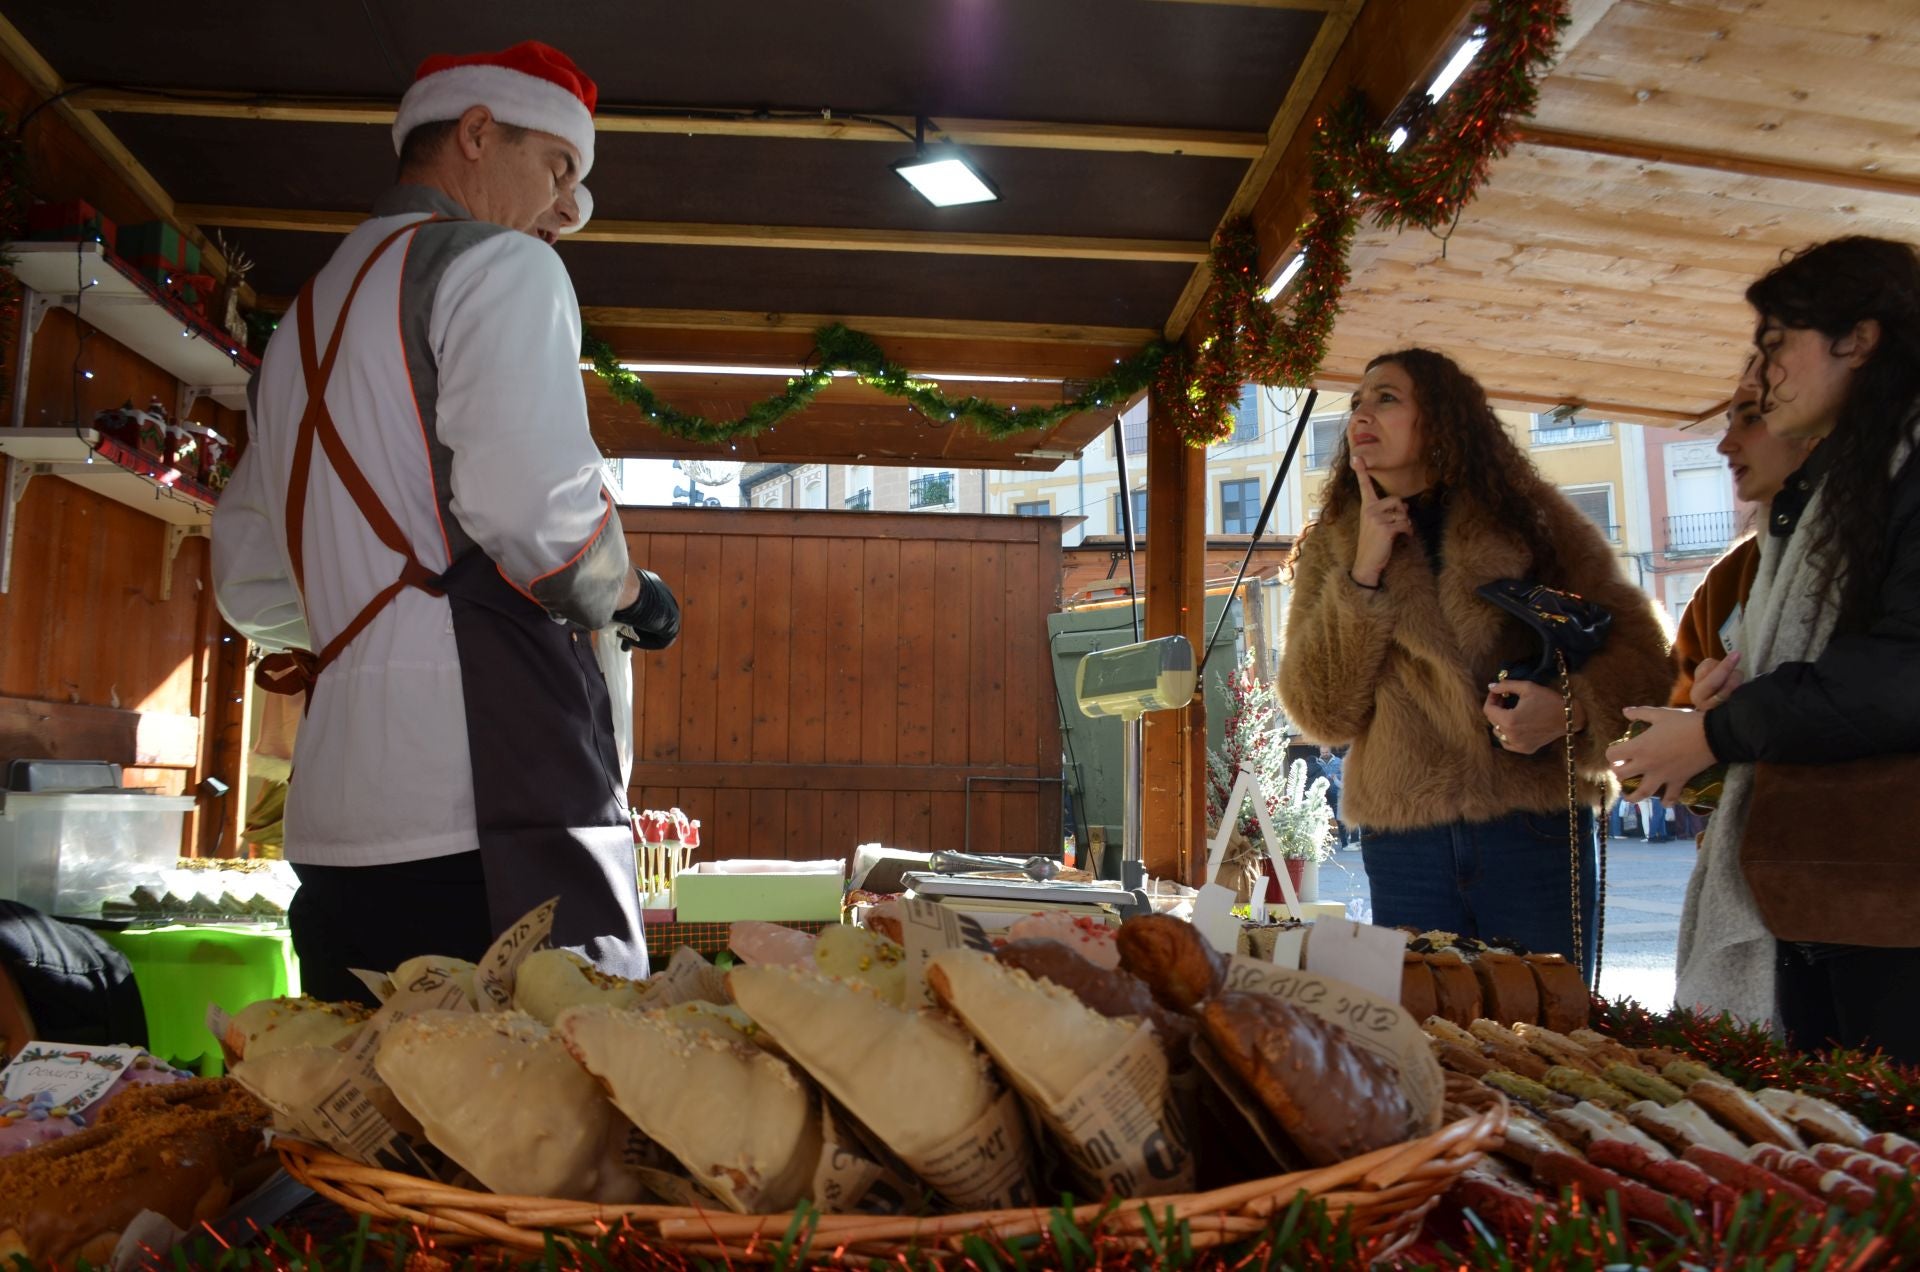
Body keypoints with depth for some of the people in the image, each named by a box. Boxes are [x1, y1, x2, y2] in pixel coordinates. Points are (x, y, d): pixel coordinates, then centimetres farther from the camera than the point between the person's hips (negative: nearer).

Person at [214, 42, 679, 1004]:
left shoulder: (304, 318, 26)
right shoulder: (497, 265, 0)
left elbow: (249, 584, 26)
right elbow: (532, 506, -15)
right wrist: (627, 597, 2)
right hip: (487, 798, -8)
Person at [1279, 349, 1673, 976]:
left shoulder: (1526, 517, 4)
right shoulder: (1333, 547, 8)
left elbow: (1638, 650, 3)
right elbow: (1322, 712, -1)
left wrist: (1574, 706, -18)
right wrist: (1363, 572, -8)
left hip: (1533, 830, -1)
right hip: (1404, 843, 1)